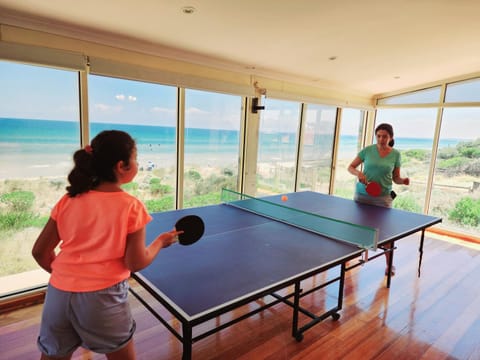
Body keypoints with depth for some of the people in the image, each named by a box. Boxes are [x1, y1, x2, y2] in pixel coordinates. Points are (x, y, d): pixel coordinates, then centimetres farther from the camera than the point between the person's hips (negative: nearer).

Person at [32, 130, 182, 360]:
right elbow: (135, 263, -9)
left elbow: (40, 251, 7)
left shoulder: (68, 201, 1)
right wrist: (160, 242, 8)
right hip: (102, 297, -4)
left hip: (58, 294, 4)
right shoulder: (131, 207, -12)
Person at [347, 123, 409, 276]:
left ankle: (389, 264, 16)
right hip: (362, 194, 1)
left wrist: (403, 181, -14)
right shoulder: (367, 150, -3)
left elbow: (395, 178, 7)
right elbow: (351, 167, 3)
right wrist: (358, 173, -17)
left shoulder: (395, 155, 0)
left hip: (383, 196, 0)